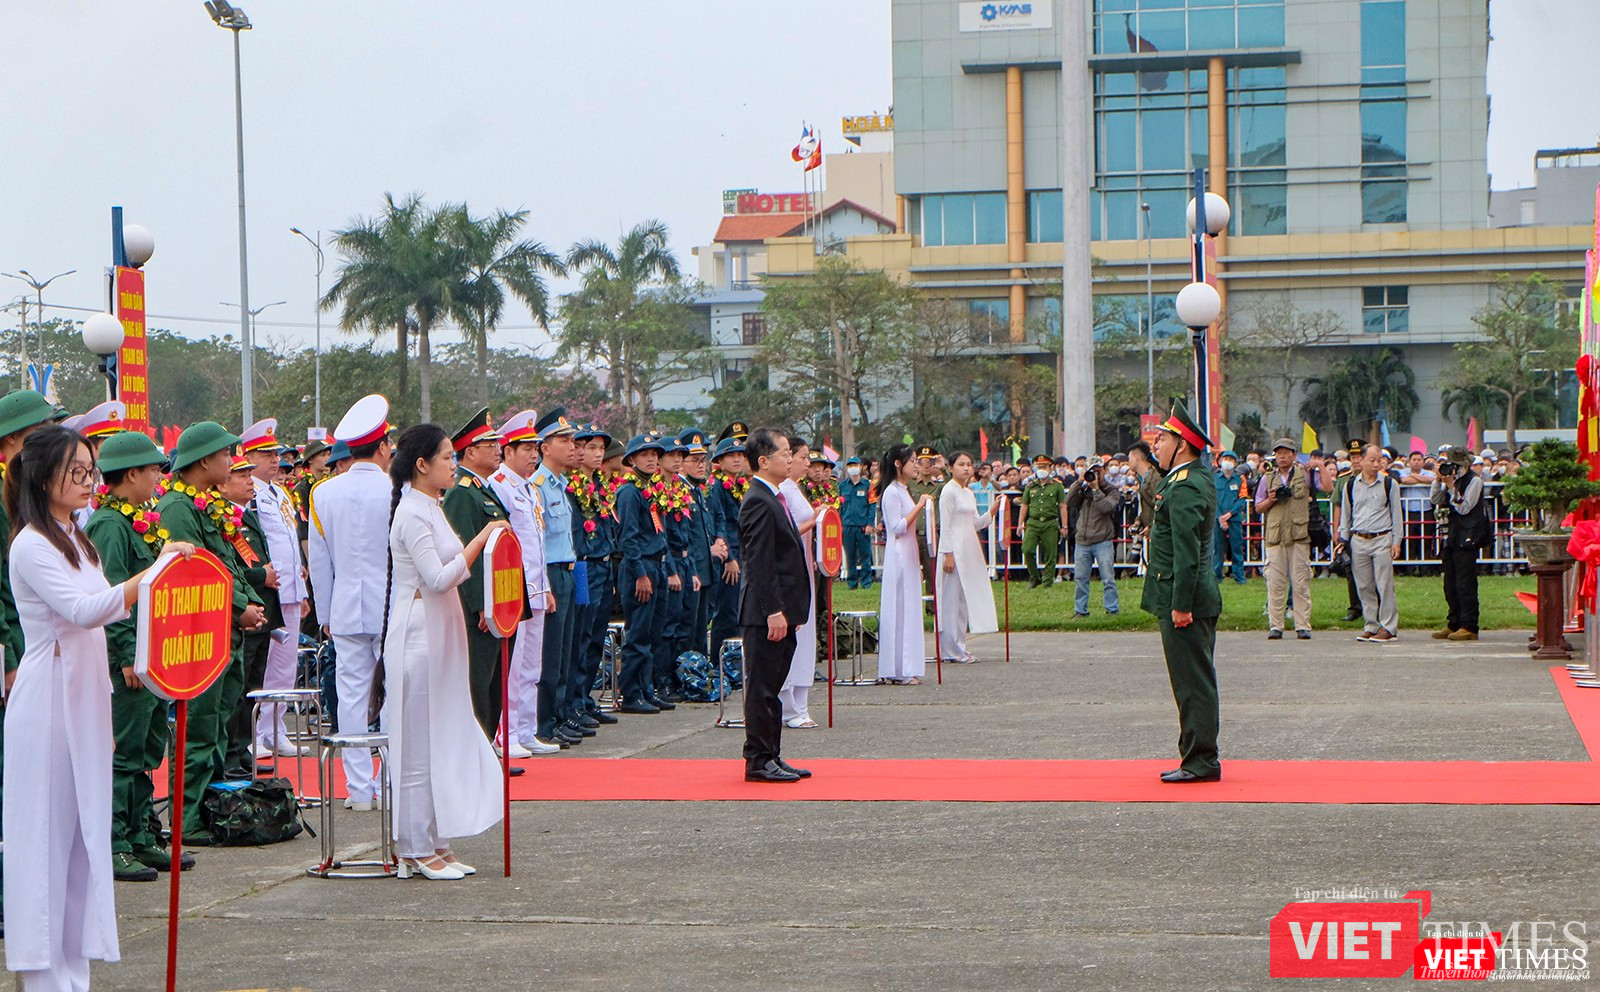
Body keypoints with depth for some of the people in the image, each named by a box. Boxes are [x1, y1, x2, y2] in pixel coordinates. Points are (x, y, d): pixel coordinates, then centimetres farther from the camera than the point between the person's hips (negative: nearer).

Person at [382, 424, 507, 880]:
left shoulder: (431, 509, 15)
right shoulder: (412, 514, -15)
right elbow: (437, 578, -21)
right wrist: (481, 539, -18)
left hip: (441, 632, 10)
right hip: (419, 633, -10)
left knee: (443, 736, 11)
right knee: (419, 742, -5)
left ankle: (435, 843, 16)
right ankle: (416, 850, 1)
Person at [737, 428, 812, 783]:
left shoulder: (772, 499, 16)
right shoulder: (759, 503, -16)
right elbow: (759, 564, -21)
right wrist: (773, 611, -23)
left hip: (780, 610, 10)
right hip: (766, 612, -10)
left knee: (771, 687, 13)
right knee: (762, 687, -4)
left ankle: (771, 756, 19)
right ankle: (759, 760, 1)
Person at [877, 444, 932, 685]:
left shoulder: (904, 491, 17)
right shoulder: (892, 492, -12)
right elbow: (897, 527, -18)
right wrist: (919, 506, -17)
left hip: (909, 555, 10)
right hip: (898, 555, -10)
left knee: (909, 608, 8)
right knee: (899, 609, -8)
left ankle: (907, 669, 10)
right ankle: (898, 671, -6)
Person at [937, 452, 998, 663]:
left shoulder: (969, 493, 16)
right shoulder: (949, 491, -9)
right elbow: (945, 525, -13)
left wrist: (993, 510, 6)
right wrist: (948, 554, -18)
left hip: (969, 550, 9)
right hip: (955, 550, -9)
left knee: (965, 598, 9)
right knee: (953, 598, -5)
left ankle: (959, 647, 14)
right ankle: (952, 650, -2)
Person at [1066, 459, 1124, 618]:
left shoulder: (1112, 490, 2)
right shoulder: (1083, 489, 12)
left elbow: (1107, 507, -15)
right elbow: (1070, 502, -2)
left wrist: (1095, 489, -13)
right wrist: (1079, 482, -7)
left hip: (1103, 541, -3)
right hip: (1082, 541, 3)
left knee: (1108, 578, -3)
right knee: (1080, 578, 6)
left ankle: (1112, 610, 4)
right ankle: (1080, 610, 14)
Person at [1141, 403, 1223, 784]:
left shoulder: (1184, 489, -18)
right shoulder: (1200, 477, 12)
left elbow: (1187, 551, -22)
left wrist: (1180, 605, -22)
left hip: (1184, 599, -10)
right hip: (1194, 597, 10)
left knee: (1193, 683, -5)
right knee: (1195, 681, 14)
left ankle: (1201, 762, -2)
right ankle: (1200, 757, 20)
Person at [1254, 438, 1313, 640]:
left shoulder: (1304, 474, 9)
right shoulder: (1268, 478, 15)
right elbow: (1258, 508, 17)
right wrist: (1271, 500, -1)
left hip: (1299, 536, -2)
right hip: (1275, 536, 2)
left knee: (1301, 582, -2)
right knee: (1275, 583, -1)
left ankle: (1303, 625, 1)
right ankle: (1275, 625, 2)